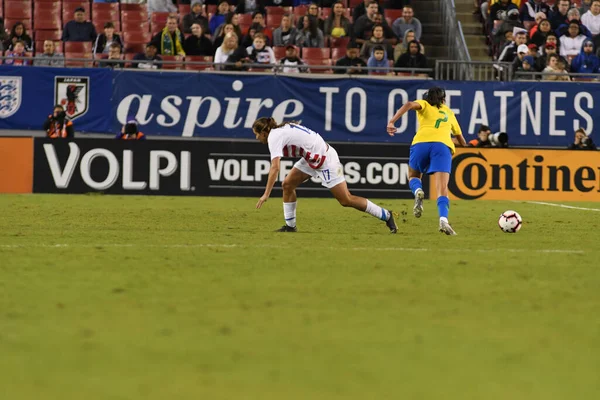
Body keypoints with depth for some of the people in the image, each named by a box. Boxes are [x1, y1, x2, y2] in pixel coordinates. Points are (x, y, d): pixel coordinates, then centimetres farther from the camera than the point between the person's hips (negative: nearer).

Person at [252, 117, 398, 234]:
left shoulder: (274, 137, -18)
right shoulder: (281, 130, 9)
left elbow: (275, 167, -28)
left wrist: (266, 194, -30)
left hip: (325, 159, -10)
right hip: (312, 158, 10)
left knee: (346, 200, -7)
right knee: (287, 185, 4)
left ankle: (386, 216, 3)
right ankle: (290, 226, 13)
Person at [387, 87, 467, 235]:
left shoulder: (425, 105, 23)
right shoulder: (449, 113, 32)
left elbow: (409, 105, -1)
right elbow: (460, 137, 44)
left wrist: (392, 121, -8)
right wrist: (464, 146, 66)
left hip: (421, 143, -1)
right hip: (443, 145, 1)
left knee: (413, 176, 25)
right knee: (442, 189, -10)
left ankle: (418, 191, -10)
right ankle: (443, 219, -36)